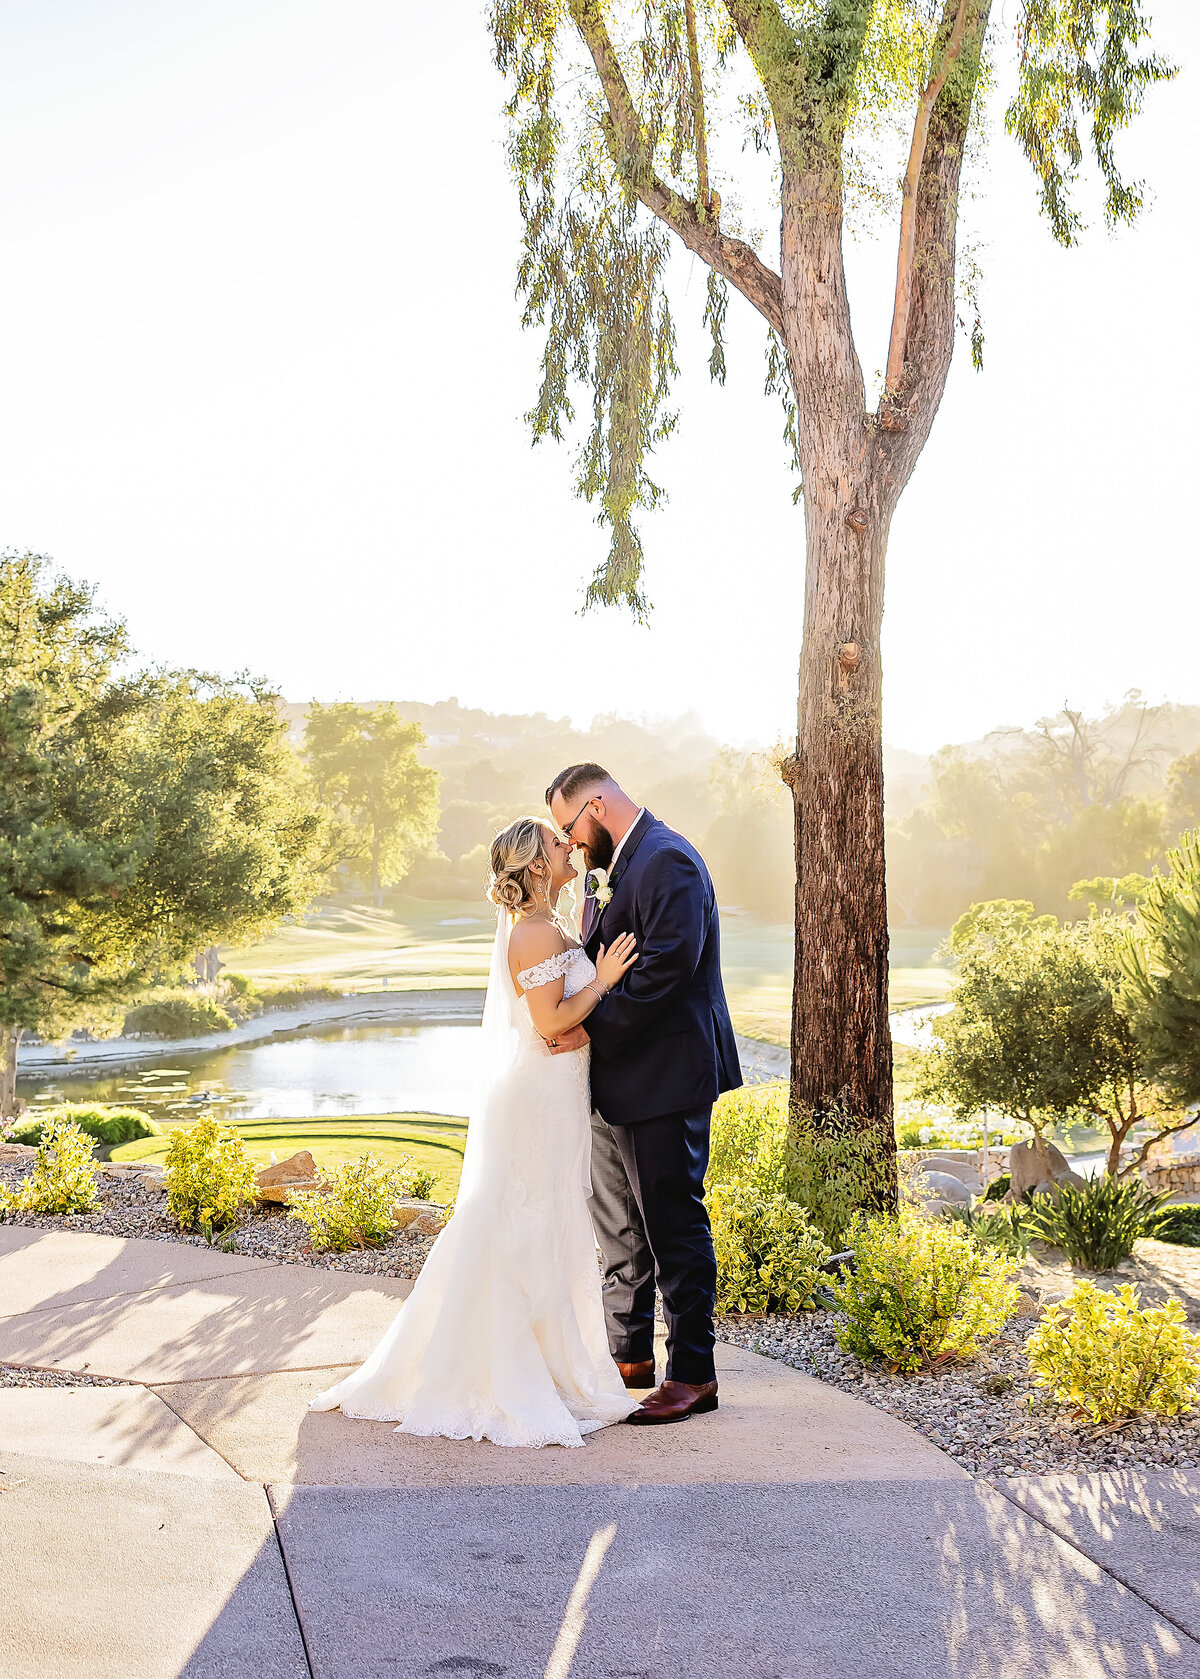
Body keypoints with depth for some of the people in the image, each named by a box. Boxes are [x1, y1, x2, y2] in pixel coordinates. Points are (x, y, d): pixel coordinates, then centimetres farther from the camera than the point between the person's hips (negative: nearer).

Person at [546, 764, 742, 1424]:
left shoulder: (667, 862, -16)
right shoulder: (611, 867, 16)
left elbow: (666, 967, -25)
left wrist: (594, 1028, -20)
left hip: (664, 1078, -11)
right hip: (617, 1080, 11)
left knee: (673, 1222, -3)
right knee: (618, 1224, 17)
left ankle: (694, 1375, 6)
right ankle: (630, 1356, 30)